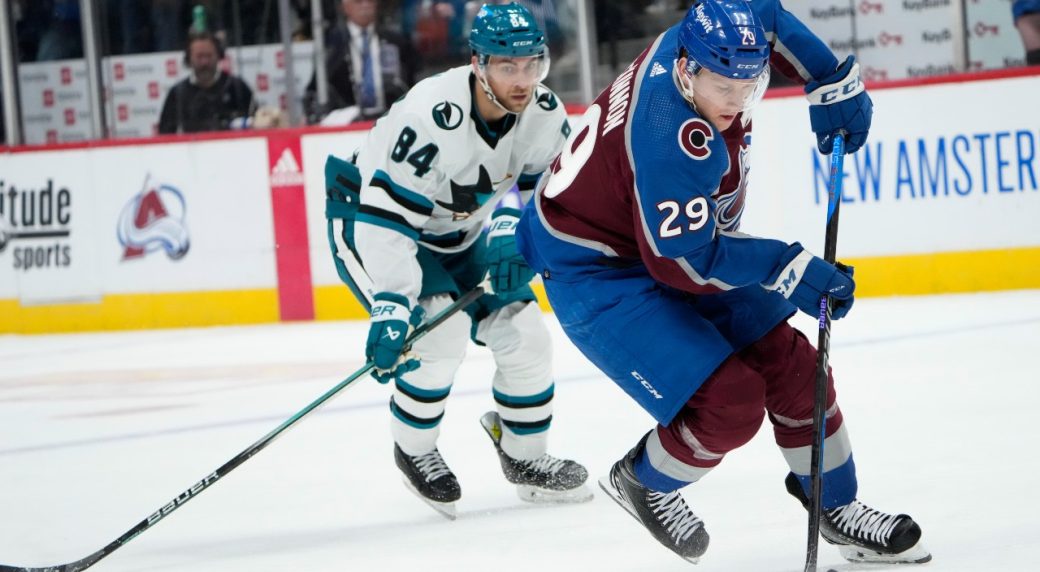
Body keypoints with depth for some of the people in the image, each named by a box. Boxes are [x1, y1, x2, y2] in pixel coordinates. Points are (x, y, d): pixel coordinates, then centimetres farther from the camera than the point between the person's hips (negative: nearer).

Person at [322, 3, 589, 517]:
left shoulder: (544, 113, -17)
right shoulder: (430, 118, -37)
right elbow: (385, 220, -37)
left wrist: (517, 243, -24)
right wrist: (391, 309, -42)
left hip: (458, 233, 7)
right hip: (369, 221, -7)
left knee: (523, 334, 0)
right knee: (440, 328, -26)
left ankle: (525, 457, 22)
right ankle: (413, 449, -2)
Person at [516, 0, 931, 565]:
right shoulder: (670, 137, -37)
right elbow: (684, 259, -30)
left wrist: (832, 81, 4)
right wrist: (791, 270, -26)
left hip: (667, 237, 9)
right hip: (594, 272, -9)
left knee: (789, 363, 6)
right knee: (729, 404, -16)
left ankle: (837, 507, 23)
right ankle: (642, 482, 14)